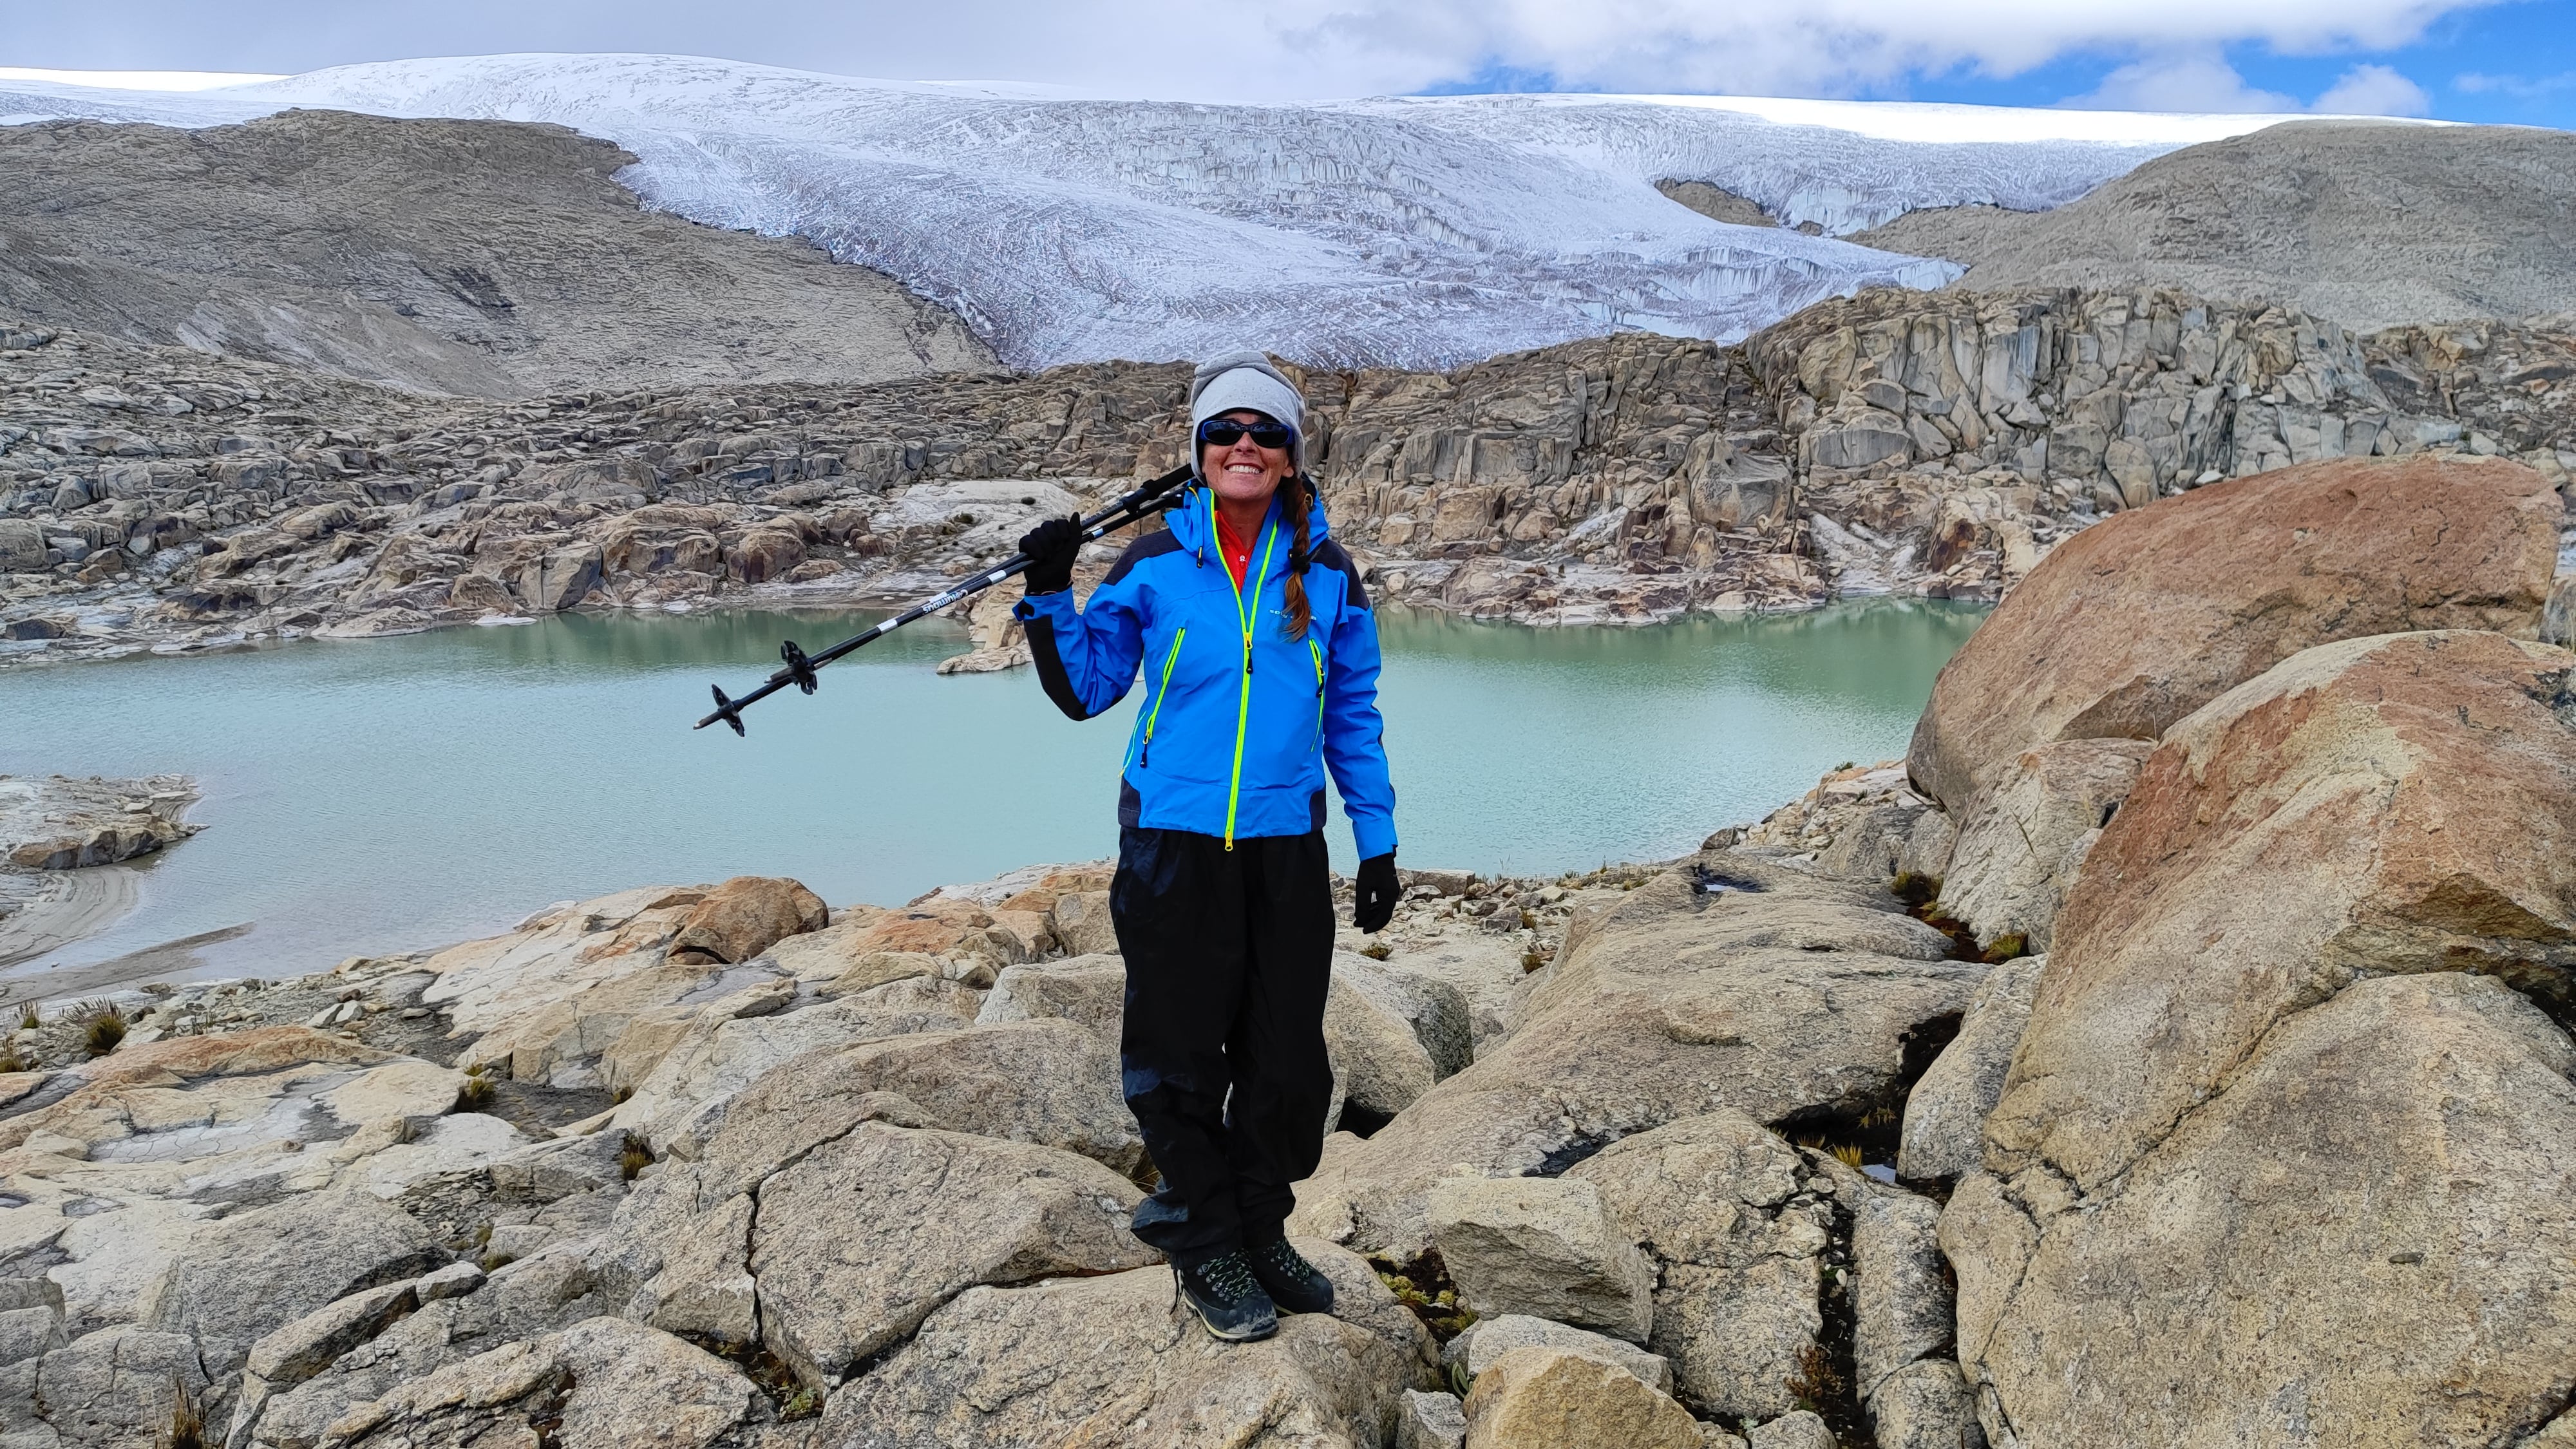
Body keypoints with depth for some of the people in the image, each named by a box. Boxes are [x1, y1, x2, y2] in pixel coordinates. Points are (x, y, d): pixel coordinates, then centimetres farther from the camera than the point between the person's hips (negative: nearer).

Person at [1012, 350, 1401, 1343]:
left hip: (1286, 848, 2)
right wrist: (1049, 599, -8)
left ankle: (1260, 1232, 30)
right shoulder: (1154, 567, 1)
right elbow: (1084, 691, 7)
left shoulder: (1326, 574, 6)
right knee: (1180, 1055, 5)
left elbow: (1353, 716, 12)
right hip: (1174, 845, -2)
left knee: (1289, 1057, 9)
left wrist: (1377, 842, 9)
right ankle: (1203, 1246, 23)